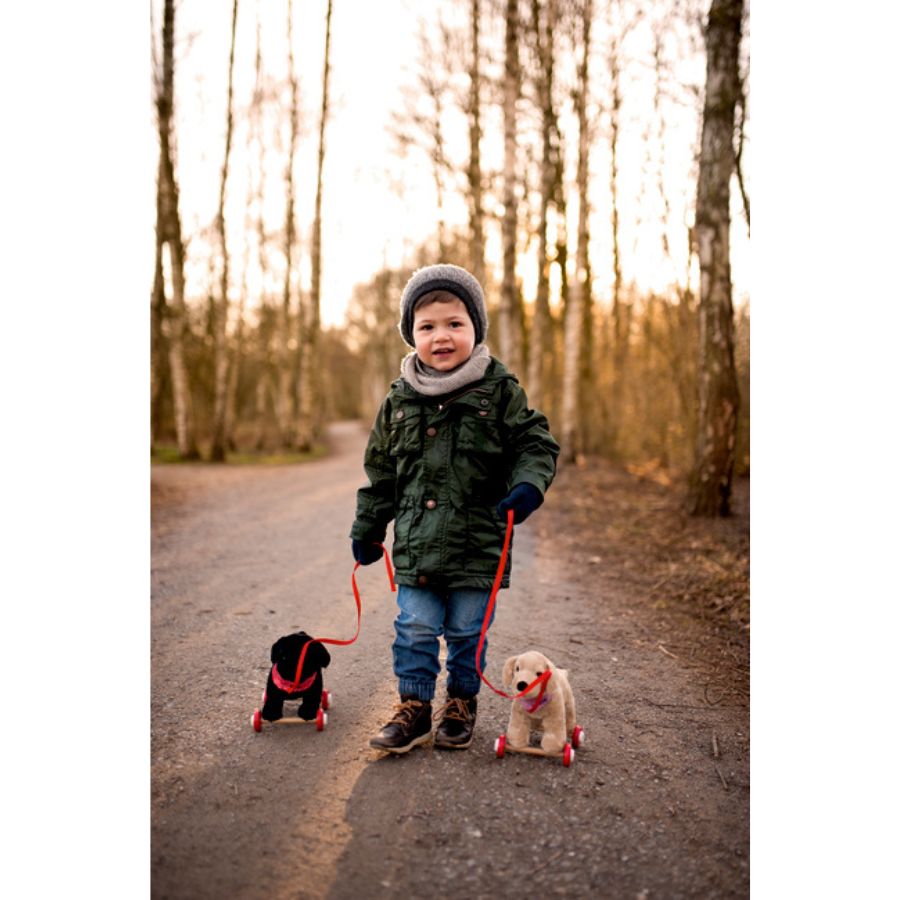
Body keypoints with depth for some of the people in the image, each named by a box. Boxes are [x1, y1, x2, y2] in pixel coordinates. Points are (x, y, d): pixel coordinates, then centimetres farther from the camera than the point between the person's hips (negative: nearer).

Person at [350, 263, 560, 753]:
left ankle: (461, 705, 29)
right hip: (416, 542, 2)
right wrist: (368, 527, 15)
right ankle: (414, 708, 21)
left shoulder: (499, 390, -4)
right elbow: (380, 469, 13)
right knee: (415, 630, 6)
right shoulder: (400, 398, 4)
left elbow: (536, 443, 0)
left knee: (468, 632, 10)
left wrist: (528, 484, -20)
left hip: (477, 542, -2)